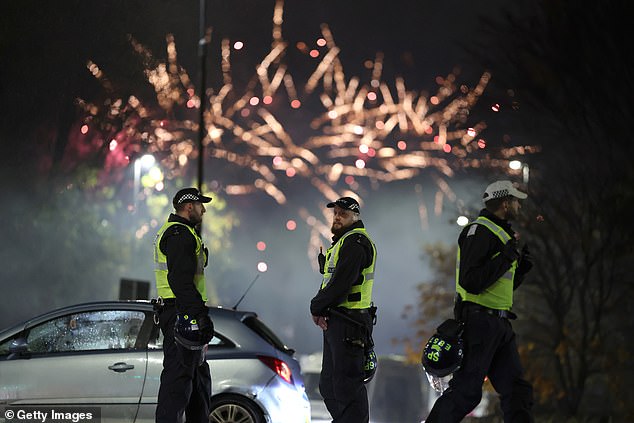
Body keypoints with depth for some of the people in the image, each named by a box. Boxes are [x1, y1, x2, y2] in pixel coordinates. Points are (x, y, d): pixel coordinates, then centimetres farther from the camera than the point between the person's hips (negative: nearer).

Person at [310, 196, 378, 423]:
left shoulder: (355, 242, -14)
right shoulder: (343, 241, 21)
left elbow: (341, 283, -21)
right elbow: (330, 281, 18)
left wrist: (317, 307, -8)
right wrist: (320, 308, 0)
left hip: (349, 323, -11)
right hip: (335, 321, 11)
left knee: (347, 383, -11)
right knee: (329, 384, 16)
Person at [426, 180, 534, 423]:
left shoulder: (500, 234, 21)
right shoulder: (479, 232, -10)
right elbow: (472, 282, -22)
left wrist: (521, 267, 13)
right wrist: (506, 257, -19)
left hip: (499, 326, 10)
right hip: (479, 321, -10)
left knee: (517, 390, 3)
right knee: (465, 391, -9)